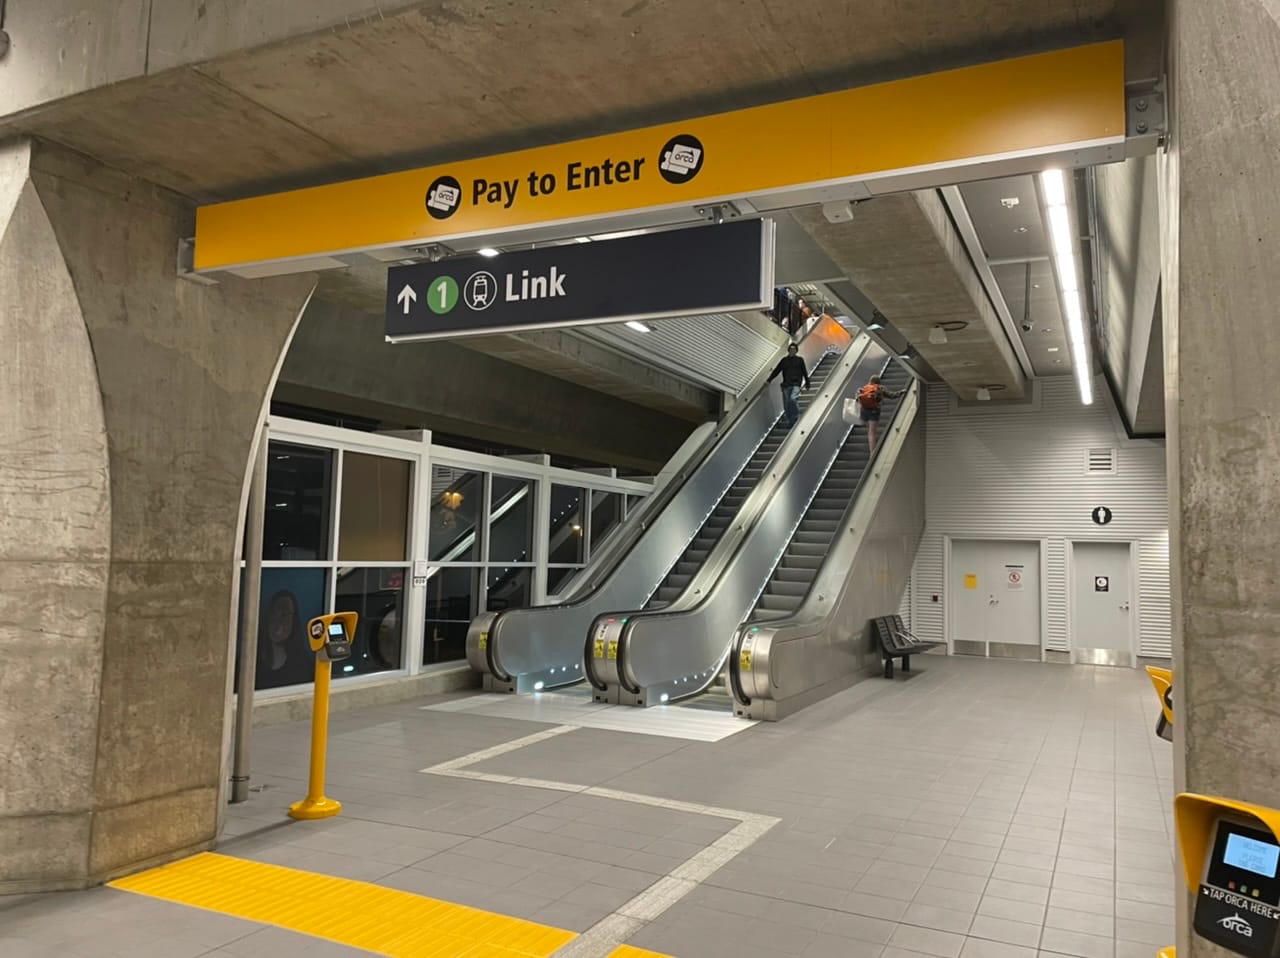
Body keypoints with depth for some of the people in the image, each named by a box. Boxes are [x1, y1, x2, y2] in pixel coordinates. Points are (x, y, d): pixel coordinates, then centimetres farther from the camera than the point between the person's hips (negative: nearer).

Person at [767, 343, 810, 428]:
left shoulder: (799, 360, 8)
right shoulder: (784, 360, 12)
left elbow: (804, 372, 13)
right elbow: (776, 370, 12)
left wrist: (807, 383, 14)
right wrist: (769, 380, 5)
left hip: (796, 384, -3)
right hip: (786, 385, 3)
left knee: (793, 399, -25)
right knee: (786, 405, 1)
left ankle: (796, 416, -6)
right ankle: (789, 422, 11)